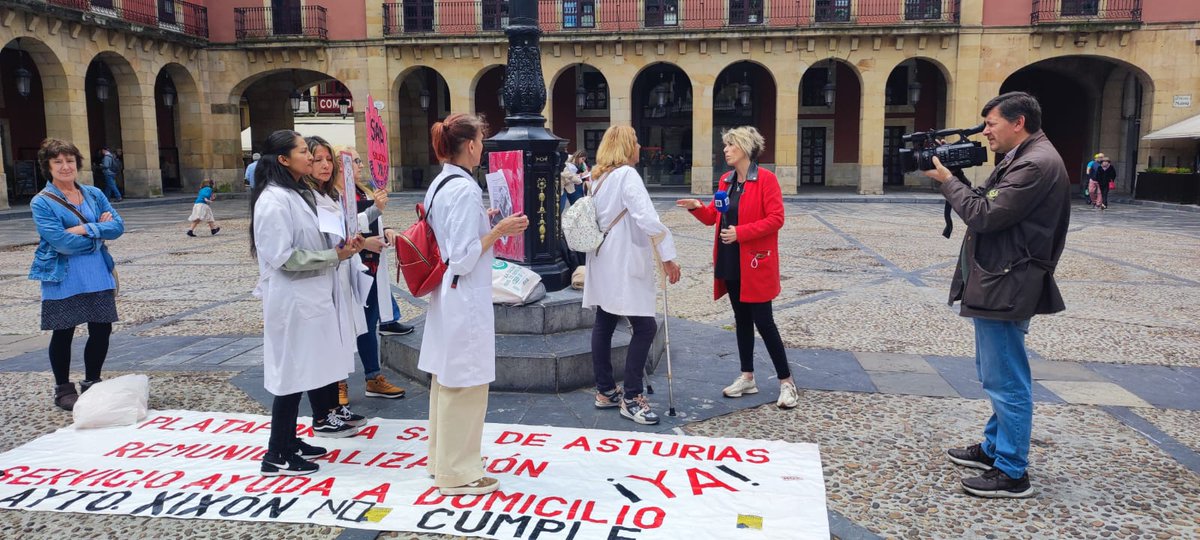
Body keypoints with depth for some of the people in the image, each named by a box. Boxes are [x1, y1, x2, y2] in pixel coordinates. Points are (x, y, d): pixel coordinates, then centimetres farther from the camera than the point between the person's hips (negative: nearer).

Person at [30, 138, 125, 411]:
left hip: (98, 276, 4)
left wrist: (85, 229, -16)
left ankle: (92, 384, 26)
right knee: (63, 334, 7)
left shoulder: (94, 194, 7)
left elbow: (118, 225, -3)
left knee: (101, 330, 7)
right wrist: (99, 233, -10)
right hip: (62, 279, -4)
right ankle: (63, 389, 23)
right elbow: (59, 241, -18)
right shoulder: (42, 202, -7)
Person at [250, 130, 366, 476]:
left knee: (302, 374, 16)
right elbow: (283, 256, -22)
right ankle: (276, 456, 10)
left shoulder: (303, 194, 13)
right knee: (291, 376, -1)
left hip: (312, 297, 9)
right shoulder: (273, 200, -17)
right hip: (292, 300, -9)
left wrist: (342, 247, 3)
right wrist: (335, 256, -18)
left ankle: (289, 441, 28)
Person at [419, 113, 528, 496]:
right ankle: (458, 474, 12)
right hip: (465, 300, -10)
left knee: (446, 380, 20)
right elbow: (463, 258, -22)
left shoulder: (439, 184, 9)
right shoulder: (465, 189, -20)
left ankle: (444, 456, 34)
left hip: (445, 296, 10)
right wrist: (498, 230, -16)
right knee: (465, 386, 1)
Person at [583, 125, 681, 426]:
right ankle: (631, 398, -3)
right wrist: (668, 257, -21)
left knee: (604, 324, 12)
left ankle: (605, 392, 20)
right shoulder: (627, 175, -14)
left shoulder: (598, 177, 13)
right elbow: (647, 218, -24)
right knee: (645, 327, -6)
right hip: (624, 265, -10)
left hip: (604, 263, 10)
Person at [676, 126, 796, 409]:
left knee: (763, 321, -5)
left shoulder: (766, 179, -12)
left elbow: (776, 219, -16)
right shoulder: (725, 180, 10)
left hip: (755, 262, -7)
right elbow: (715, 216, 14)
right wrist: (697, 207, -6)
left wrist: (741, 232, -22)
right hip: (730, 262, 7)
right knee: (741, 319, 14)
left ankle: (786, 381, 7)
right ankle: (747, 377, 24)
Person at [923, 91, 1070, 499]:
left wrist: (947, 180, -9)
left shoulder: (1036, 164, -19)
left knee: (1006, 381, -3)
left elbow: (984, 215, -21)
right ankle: (994, 447, 35)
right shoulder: (1021, 159, 14)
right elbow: (985, 206, 13)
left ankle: (1012, 473, 7)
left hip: (1006, 289, -11)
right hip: (995, 283, 11)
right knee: (995, 374, 21)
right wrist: (955, 177, 2)